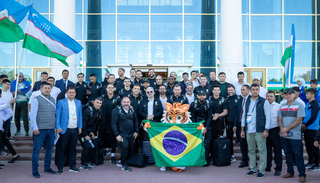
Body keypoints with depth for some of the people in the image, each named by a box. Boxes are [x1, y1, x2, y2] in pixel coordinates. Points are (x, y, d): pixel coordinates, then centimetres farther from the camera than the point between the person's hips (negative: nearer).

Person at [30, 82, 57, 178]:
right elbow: (32, 114, -8)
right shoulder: (37, 100, -5)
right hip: (40, 129, -5)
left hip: (51, 129, 6)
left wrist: (56, 125, 12)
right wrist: (35, 128, -13)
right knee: (36, 150, -1)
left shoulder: (53, 100, 12)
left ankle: (47, 168, 25)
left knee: (49, 149, 12)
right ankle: (35, 171, 7)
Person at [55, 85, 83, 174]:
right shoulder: (61, 102, 0)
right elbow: (57, 115, -3)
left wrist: (80, 127, 6)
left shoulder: (78, 102, 11)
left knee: (73, 148, 11)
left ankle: (72, 166, 21)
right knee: (61, 149, 0)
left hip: (75, 129, 4)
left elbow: (80, 115, 13)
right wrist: (58, 127, -12)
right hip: (65, 129, -4)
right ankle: (60, 167, 8)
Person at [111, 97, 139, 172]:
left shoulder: (132, 111, 8)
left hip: (131, 134, 6)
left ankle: (121, 162, 29)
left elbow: (135, 121, 18)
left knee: (131, 148, 7)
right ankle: (124, 165, -8)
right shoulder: (117, 110, -8)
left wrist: (136, 131, 9)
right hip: (121, 134, -6)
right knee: (125, 146, -25)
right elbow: (113, 123, -11)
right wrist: (117, 135, -15)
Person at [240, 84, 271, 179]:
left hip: (259, 130, -5)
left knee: (262, 150, 0)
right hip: (249, 130, 5)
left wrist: (266, 130, -11)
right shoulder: (247, 102, 11)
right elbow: (244, 115, 13)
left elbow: (268, 117, -5)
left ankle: (262, 171, 9)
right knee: (251, 150, 12)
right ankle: (253, 169, 23)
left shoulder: (264, 102, -3)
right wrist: (242, 130, 10)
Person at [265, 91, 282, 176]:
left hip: (275, 130, -4)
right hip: (265, 130, 4)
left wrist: (281, 130, -10)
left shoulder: (278, 106, -1)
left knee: (277, 150, 1)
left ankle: (278, 169, 8)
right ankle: (268, 167, 23)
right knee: (267, 149, 11)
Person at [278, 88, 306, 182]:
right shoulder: (282, 106, 11)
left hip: (295, 136, -5)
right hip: (284, 136, 5)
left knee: (298, 155, -3)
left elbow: (299, 120, -11)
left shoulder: (299, 105, -4)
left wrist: (287, 128, -15)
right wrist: (282, 129, -10)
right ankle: (290, 172, 22)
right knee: (288, 154, 12)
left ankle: (302, 175, 5)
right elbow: (279, 119, 9)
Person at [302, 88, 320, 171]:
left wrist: (306, 125, -11)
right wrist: (303, 123, 4)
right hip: (306, 128, 8)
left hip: (312, 129, -8)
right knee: (308, 146, 14)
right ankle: (310, 162, 25)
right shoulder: (308, 104, 14)